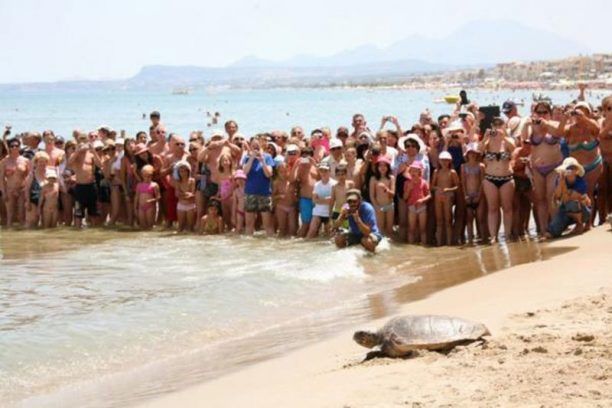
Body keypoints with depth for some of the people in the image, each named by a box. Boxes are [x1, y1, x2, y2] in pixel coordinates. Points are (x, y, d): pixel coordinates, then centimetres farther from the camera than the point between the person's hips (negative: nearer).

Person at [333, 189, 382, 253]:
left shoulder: (367, 208, -28)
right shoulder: (346, 208, -14)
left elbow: (367, 232, -34)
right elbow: (335, 226, -15)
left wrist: (357, 219, -46)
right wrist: (342, 217, -33)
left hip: (370, 233, -5)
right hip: (354, 234, 5)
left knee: (368, 241, -38)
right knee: (338, 239, -18)